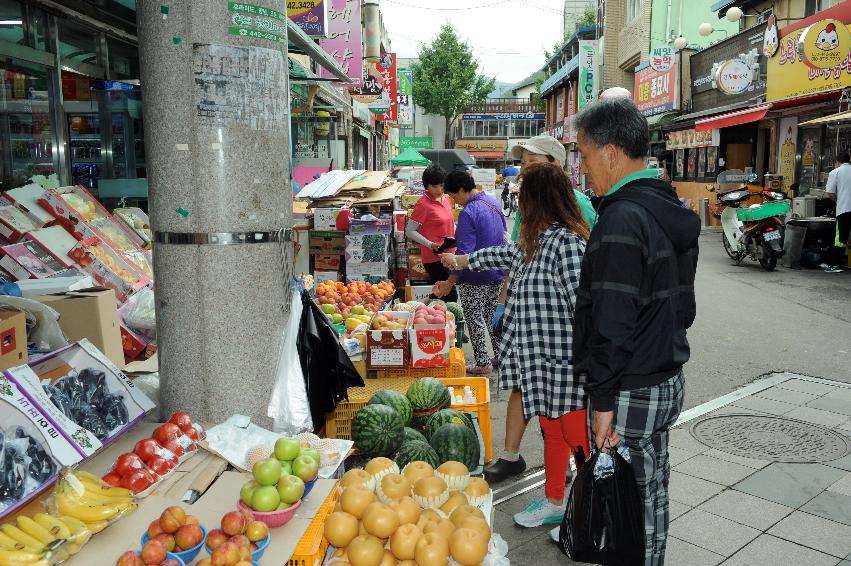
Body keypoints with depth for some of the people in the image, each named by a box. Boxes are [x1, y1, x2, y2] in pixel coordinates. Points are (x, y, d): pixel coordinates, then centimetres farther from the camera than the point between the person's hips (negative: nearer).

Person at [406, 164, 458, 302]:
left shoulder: (446, 199, 11)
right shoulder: (423, 204, -12)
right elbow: (409, 231, -11)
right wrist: (430, 245, -20)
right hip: (434, 258, -7)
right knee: (450, 297, -7)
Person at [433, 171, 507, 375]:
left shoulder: (469, 213, -21)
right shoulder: (493, 202, 5)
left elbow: (465, 253, -25)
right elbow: (503, 233, 19)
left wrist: (449, 282, -21)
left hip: (475, 277, -8)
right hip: (497, 274, 8)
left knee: (474, 319, 5)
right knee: (493, 316, 19)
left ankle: (482, 362, 13)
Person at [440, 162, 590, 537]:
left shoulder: (566, 243, -21)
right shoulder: (537, 240, 9)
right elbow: (505, 255, 27)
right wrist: (460, 261, 41)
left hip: (567, 365, -9)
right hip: (542, 362, 9)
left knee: (579, 440, 5)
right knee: (551, 432, 21)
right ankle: (554, 502, 38)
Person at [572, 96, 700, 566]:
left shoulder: (621, 220, -22)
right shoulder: (674, 214, 9)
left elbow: (612, 325, -24)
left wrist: (604, 400, -18)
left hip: (630, 391, -9)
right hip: (669, 381, 9)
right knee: (652, 491, 21)